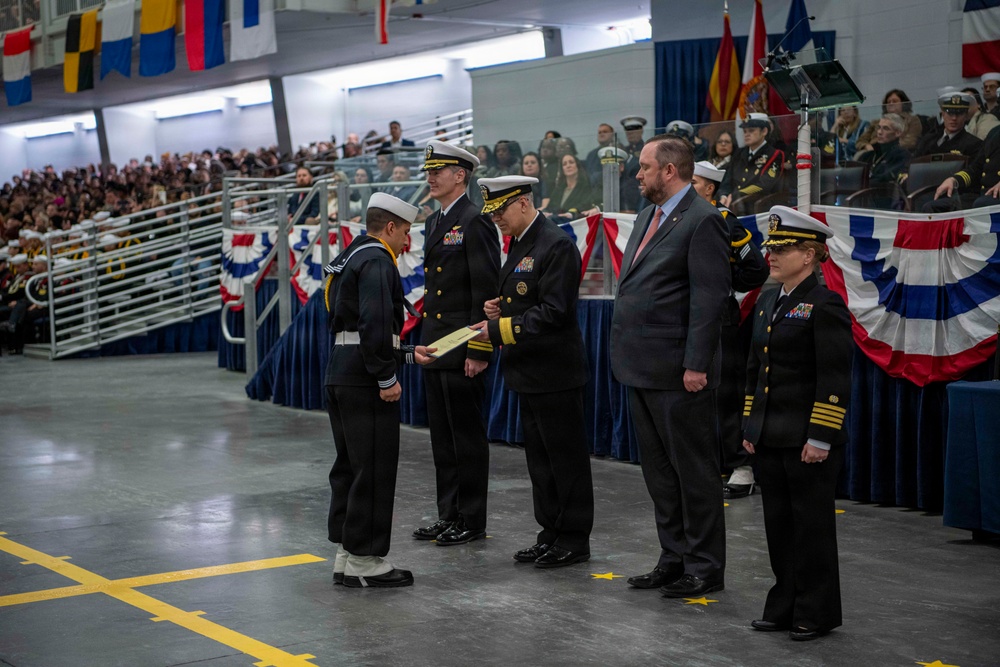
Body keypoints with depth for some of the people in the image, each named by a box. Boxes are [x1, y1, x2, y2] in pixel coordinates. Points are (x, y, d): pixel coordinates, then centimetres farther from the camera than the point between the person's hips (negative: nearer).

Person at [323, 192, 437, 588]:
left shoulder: (350, 259, 21)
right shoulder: (376, 260, -11)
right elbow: (374, 323, -24)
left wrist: (408, 354, 25)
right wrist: (387, 378, -19)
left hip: (340, 375, 10)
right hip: (364, 381, -10)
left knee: (349, 467, 14)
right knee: (374, 470, -4)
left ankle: (345, 557, 21)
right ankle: (364, 561, 1)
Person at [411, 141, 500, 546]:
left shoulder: (475, 222, -12)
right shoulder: (435, 223, 16)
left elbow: (486, 290, -17)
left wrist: (479, 351, -20)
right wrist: (425, 343, 16)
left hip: (461, 350, -9)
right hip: (434, 346, 9)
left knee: (467, 436, -1)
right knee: (442, 436, 13)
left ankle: (472, 521, 8)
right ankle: (449, 515, 21)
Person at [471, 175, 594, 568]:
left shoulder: (556, 245, -16)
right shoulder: (518, 244, 14)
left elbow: (554, 311, -21)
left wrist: (500, 329, -20)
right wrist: (498, 308, 4)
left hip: (555, 372, -10)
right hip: (529, 372, 10)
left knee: (566, 457, 0)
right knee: (539, 458, 14)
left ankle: (575, 540, 9)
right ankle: (551, 534, 23)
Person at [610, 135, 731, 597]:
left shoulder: (703, 220, -12)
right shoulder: (648, 217, 16)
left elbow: (710, 298, -17)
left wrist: (696, 365, -21)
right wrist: (625, 353, 16)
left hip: (677, 372, -10)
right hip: (641, 368, 10)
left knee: (694, 471, 1)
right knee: (659, 471, 15)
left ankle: (705, 568, 10)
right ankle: (674, 559, 25)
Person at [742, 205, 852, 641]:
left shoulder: (825, 306, -12)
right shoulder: (768, 304, 12)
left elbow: (835, 379, -15)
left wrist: (820, 437, -18)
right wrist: (750, 426, 15)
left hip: (807, 441, -7)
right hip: (771, 439, 8)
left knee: (812, 524, 3)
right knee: (779, 523, 13)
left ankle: (816, 613, 13)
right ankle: (784, 607, 23)